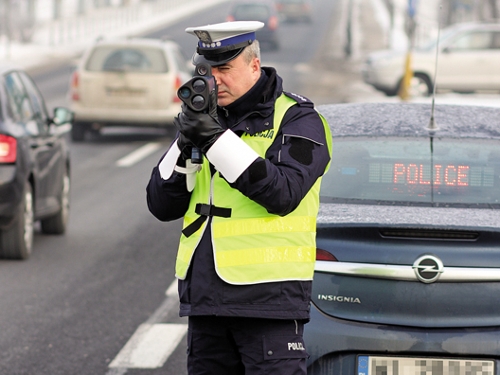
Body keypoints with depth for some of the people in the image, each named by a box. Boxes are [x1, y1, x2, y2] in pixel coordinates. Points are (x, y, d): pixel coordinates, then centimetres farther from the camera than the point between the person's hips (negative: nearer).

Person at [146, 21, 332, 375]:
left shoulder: (297, 120, -2)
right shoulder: (209, 119, 15)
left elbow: (283, 193, -19)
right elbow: (162, 205, 10)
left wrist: (217, 140, -20)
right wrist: (186, 145, -7)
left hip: (268, 298, -6)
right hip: (205, 295, 6)